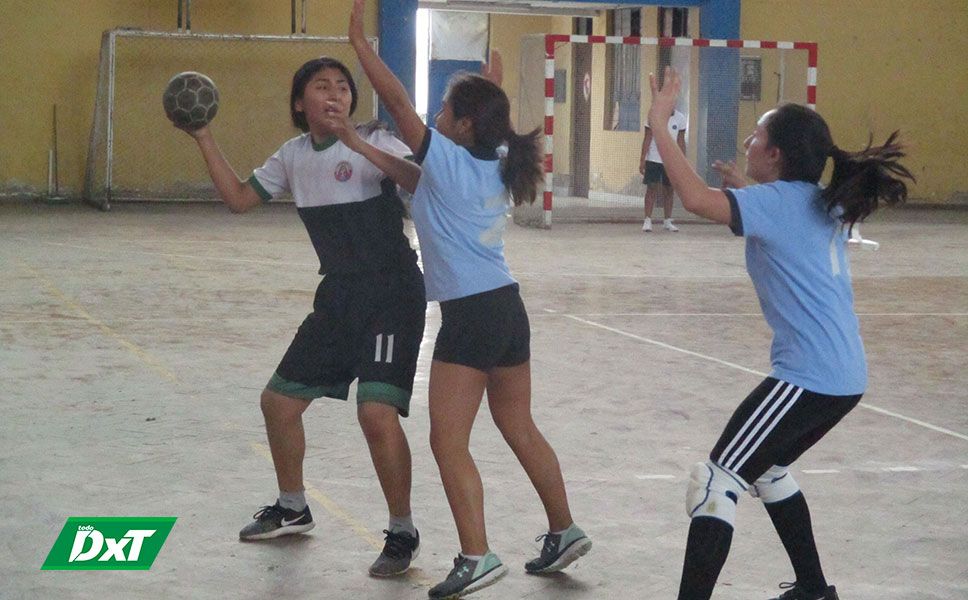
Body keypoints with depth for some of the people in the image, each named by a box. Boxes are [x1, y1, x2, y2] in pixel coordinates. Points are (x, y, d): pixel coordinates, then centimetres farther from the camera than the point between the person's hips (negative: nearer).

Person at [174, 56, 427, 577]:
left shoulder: (373, 143, -13)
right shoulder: (293, 156, 8)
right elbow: (239, 198, 14)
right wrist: (203, 137, 8)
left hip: (391, 292, -7)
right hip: (338, 294, 8)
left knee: (376, 412, -21)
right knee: (278, 400, 14)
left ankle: (402, 532, -4)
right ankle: (292, 508, 37)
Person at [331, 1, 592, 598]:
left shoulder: (451, 161, -12)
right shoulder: (496, 170, 10)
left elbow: (399, 102, -13)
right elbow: (421, 180, 17)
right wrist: (362, 147, 12)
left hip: (470, 316, -9)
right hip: (507, 307, 9)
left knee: (449, 442, -6)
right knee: (521, 431, 20)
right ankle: (564, 531, 26)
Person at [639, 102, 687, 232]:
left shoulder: (680, 119, 1)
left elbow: (681, 142, 7)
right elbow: (647, 139, -4)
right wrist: (642, 160, -9)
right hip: (653, 159, -3)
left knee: (669, 190, 7)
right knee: (652, 188, -5)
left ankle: (667, 221, 15)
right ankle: (647, 220, -3)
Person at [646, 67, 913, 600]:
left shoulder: (777, 201, -12)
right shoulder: (822, 203, 14)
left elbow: (694, 197, -26)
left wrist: (659, 124, -17)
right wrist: (745, 188, 25)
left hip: (808, 375, -10)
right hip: (845, 375, 10)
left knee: (715, 481, -10)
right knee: (767, 470, 28)